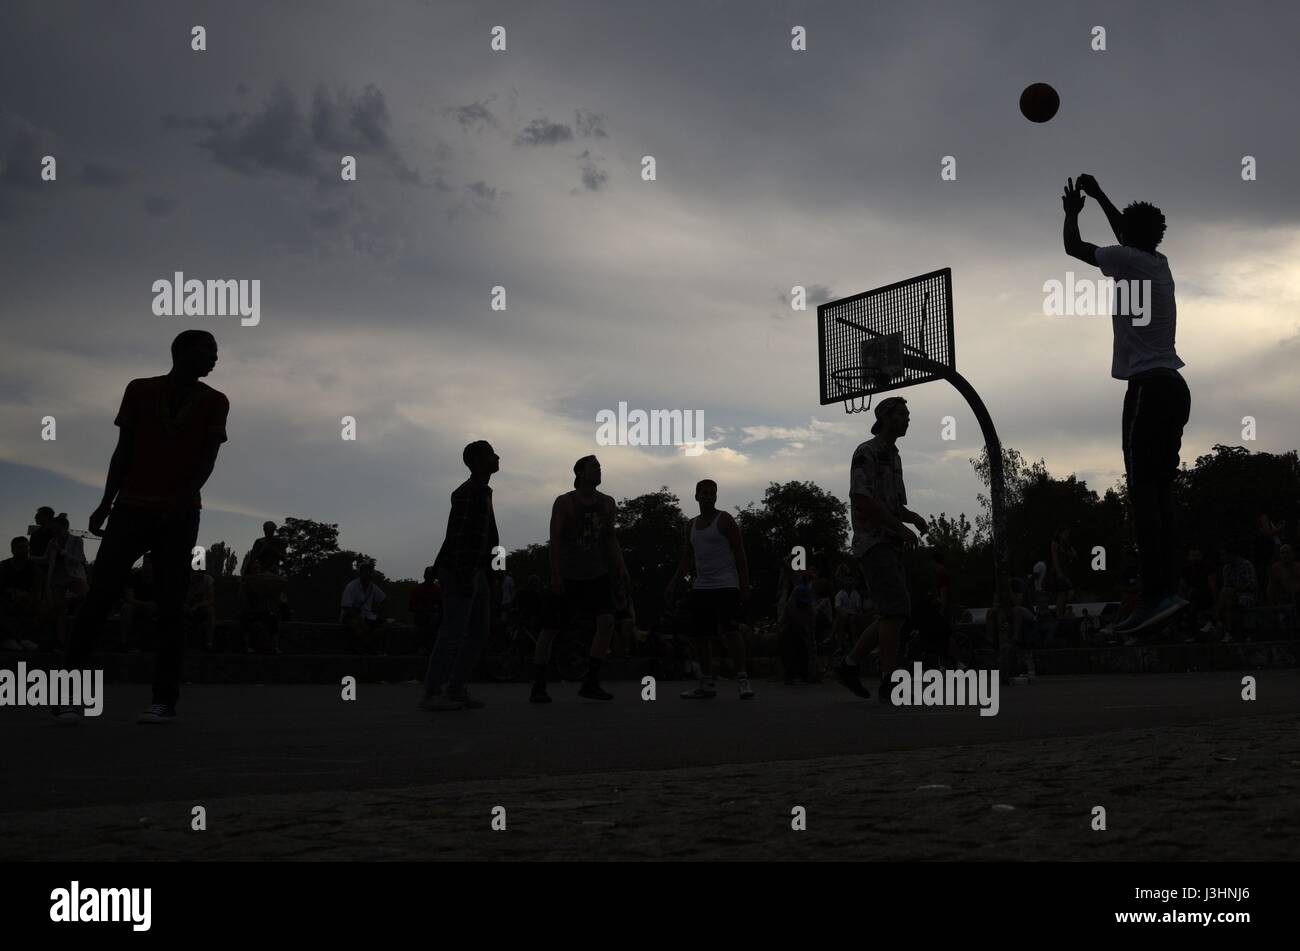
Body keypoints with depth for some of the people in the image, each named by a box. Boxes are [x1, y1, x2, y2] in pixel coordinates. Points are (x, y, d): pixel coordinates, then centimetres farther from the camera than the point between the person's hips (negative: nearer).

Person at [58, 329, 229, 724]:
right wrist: (107, 502, 1)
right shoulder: (140, 391, 11)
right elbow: (123, 450, 11)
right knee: (99, 595, -7)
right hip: (131, 506, 1)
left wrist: (185, 497, -20)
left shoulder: (214, 402, 8)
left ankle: (165, 699, -5)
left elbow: (208, 457, -3)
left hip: (180, 514, -1)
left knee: (170, 604, -4)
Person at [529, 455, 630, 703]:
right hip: (567, 576, -4)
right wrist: (555, 574, -17)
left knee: (607, 621, -15)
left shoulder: (607, 503, 8)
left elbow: (610, 538, 14)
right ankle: (538, 687, 11)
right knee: (550, 629, -1)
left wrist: (621, 568, 2)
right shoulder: (565, 502, -5)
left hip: (597, 575, 4)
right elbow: (555, 539, -9)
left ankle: (590, 683, -8)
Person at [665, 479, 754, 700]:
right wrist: (672, 584, 12)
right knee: (701, 635, 5)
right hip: (700, 587, 6)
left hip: (725, 585, -6)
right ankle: (707, 684, 11)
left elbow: (740, 553, -6)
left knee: (730, 630, -16)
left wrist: (744, 586, -14)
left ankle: (742, 680, -15)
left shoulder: (725, 520, -3)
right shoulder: (691, 525, 15)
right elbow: (686, 559, 21)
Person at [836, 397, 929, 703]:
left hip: (891, 544, 9)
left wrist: (914, 518, 6)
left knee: (893, 613, 8)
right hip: (872, 542, -9)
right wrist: (901, 527, -18)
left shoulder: (893, 456, 21)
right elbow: (862, 499, -18)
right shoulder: (867, 453, -7)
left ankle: (849, 664, 19)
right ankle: (889, 683, -14)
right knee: (896, 609, -16)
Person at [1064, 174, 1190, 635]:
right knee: (1158, 492, 7)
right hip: (1174, 388, 9)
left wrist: (1072, 210, 23)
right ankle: (1163, 590, 4)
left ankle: (1156, 594, -22)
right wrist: (1099, 196, 47)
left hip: (1149, 387, -9)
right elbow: (1129, 234, 39)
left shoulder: (1130, 260, -4)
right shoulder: (1157, 263, 19)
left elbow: (1073, 247, 5)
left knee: (1143, 492, -14)